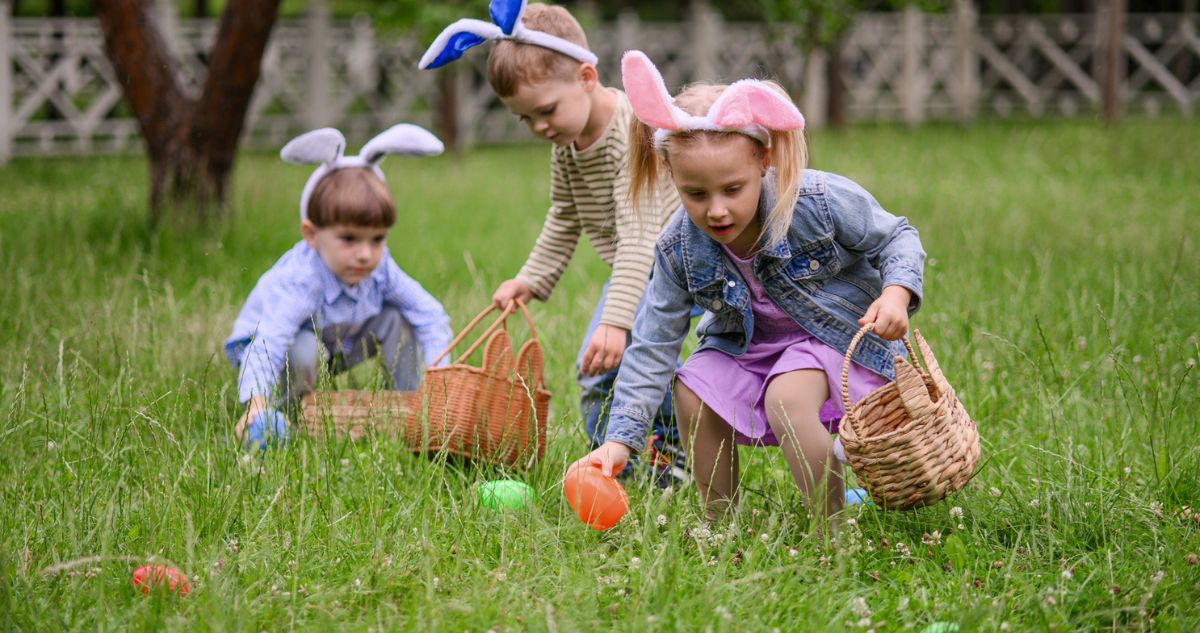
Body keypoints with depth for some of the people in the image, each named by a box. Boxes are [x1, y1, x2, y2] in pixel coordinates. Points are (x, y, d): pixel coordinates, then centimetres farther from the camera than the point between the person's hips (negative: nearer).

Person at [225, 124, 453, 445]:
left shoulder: (379, 268, -19)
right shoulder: (297, 282, -39)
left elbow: (429, 313, -12)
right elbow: (266, 344, -52)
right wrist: (255, 405, -68)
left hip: (333, 349, 6)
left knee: (398, 318, -10)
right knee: (306, 349, -38)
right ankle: (280, 417, -14)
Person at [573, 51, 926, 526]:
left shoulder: (822, 201, -28)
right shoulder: (680, 250, -18)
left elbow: (896, 238, -12)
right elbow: (652, 346, -14)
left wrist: (896, 293, -35)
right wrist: (620, 439, -22)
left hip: (838, 330, -5)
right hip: (749, 342, 5)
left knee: (787, 399, -30)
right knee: (693, 390, -15)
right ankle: (721, 524, 2)